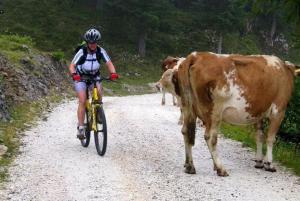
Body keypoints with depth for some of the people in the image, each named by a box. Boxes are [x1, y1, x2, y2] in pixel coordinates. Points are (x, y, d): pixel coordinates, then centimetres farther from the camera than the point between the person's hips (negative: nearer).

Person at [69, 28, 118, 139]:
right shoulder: (82, 52, -24)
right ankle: (80, 127, -11)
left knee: (99, 92, -25)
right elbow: (72, 65, -28)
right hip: (81, 77, -3)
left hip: (94, 76, 3)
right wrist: (74, 74, -48)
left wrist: (113, 73, -40)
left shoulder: (100, 51, -16)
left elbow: (109, 63, -20)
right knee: (83, 101, -16)